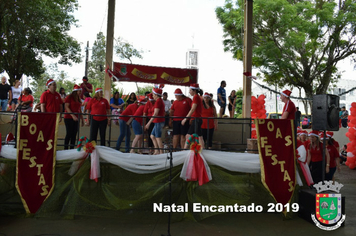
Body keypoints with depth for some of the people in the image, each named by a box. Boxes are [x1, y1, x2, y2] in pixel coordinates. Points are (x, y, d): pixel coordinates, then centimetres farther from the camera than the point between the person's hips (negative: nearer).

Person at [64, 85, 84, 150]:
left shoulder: (79, 99, 16)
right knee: (69, 134, -6)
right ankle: (65, 149, 1)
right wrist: (73, 115, -21)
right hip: (69, 118, -6)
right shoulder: (69, 97, -4)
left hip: (76, 119, 6)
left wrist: (82, 119, 16)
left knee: (74, 134, 5)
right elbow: (66, 107, -12)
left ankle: (72, 149, 10)